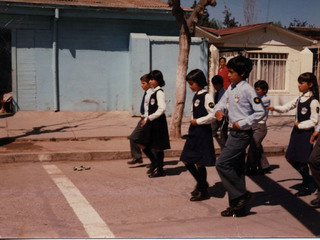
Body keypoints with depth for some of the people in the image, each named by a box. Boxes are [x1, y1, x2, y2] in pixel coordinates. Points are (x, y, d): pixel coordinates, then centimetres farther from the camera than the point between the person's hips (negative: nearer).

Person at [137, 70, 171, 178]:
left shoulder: (159, 93, -14)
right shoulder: (153, 92, 13)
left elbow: (162, 109, -24)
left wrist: (149, 118, -19)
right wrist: (146, 119, 9)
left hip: (158, 122, -9)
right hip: (151, 123, 9)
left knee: (158, 147, 1)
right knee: (142, 144, 8)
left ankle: (160, 170, 14)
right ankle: (154, 163, 24)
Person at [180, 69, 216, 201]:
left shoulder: (206, 96, -14)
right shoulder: (196, 96, 13)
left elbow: (213, 115, -21)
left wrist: (197, 121, -15)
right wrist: (192, 121, 8)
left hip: (203, 132, -9)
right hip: (193, 132, 9)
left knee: (199, 162, -3)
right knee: (186, 160, 10)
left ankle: (203, 191, 12)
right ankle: (201, 183, 29)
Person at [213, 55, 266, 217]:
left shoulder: (248, 90, -14)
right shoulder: (231, 88, 10)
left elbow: (260, 112, -15)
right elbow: (222, 102, 19)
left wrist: (242, 123, -16)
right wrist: (218, 110, -3)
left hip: (242, 134, -9)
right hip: (234, 132, 9)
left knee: (222, 164, -12)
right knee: (236, 169, 12)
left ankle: (242, 195, 0)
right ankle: (238, 207, 20)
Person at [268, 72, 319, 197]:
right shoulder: (299, 99, 9)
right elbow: (286, 107, 9)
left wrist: (300, 125, -13)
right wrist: (274, 108, -7)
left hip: (306, 133, -8)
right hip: (296, 132, 8)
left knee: (302, 161, -2)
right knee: (291, 158, 9)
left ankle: (309, 187, 18)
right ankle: (308, 179, 29)